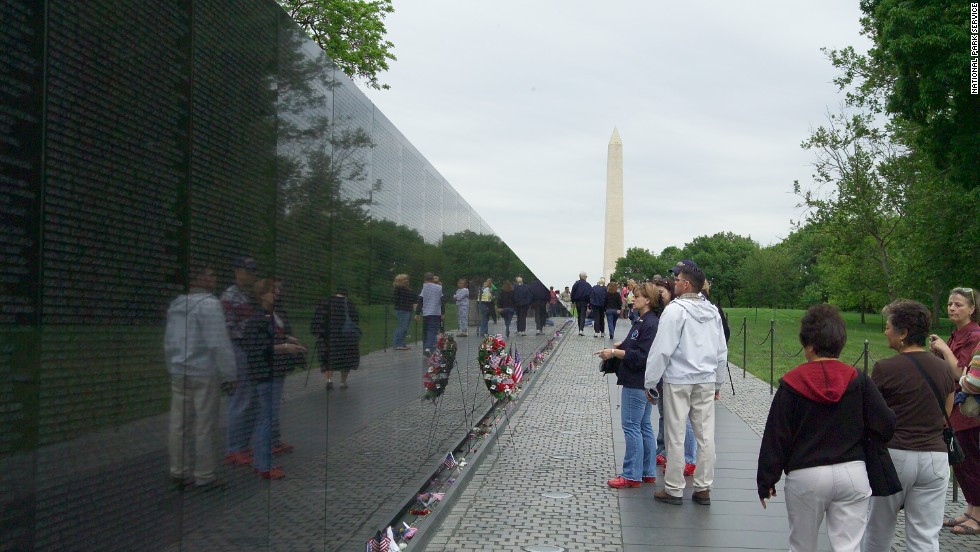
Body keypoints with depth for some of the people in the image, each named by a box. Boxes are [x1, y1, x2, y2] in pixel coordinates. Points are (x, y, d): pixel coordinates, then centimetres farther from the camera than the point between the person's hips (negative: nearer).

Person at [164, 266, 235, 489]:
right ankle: (204, 476, 7)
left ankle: (179, 471, 20)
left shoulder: (176, 305, 11)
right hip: (204, 373, -8)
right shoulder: (209, 304, -15)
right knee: (204, 425, 0)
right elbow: (219, 343, -19)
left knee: (180, 423, 11)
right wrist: (230, 372, -13)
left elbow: (169, 341, 16)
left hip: (179, 372, 8)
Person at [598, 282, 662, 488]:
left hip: (637, 384, -11)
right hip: (639, 382, 11)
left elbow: (642, 356, -23)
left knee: (631, 426, -5)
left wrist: (615, 352, -22)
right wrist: (622, 345, 9)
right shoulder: (642, 321, 13)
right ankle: (648, 472, 22)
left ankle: (632, 475, 2)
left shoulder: (651, 323, -18)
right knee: (644, 427, 14)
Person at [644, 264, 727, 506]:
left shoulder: (676, 309, -12)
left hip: (678, 380, -6)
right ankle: (703, 488, 16)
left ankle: (673, 489, 8)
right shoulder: (713, 311, 8)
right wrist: (718, 382, 23)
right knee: (705, 435, 9)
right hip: (706, 381, 6)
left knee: (675, 436, 2)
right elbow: (722, 350, 14)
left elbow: (662, 349, -15)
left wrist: (650, 381, -7)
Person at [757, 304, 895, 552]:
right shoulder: (858, 380, -1)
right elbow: (886, 425, -1)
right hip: (852, 474, 1)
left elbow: (776, 437, -5)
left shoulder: (791, 383, -6)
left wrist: (766, 480, 3)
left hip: (805, 476, -1)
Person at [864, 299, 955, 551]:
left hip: (894, 455, -4)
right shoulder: (942, 369, 4)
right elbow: (945, 418, 13)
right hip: (935, 458, 4)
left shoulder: (885, 369, -12)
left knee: (879, 527, 16)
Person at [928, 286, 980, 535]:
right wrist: (937, 351, 1)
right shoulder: (957, 335, 11)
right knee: (960, 462, 15)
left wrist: (944, 349, -14)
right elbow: (946, 371, 16)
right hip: (955, 408, 9)